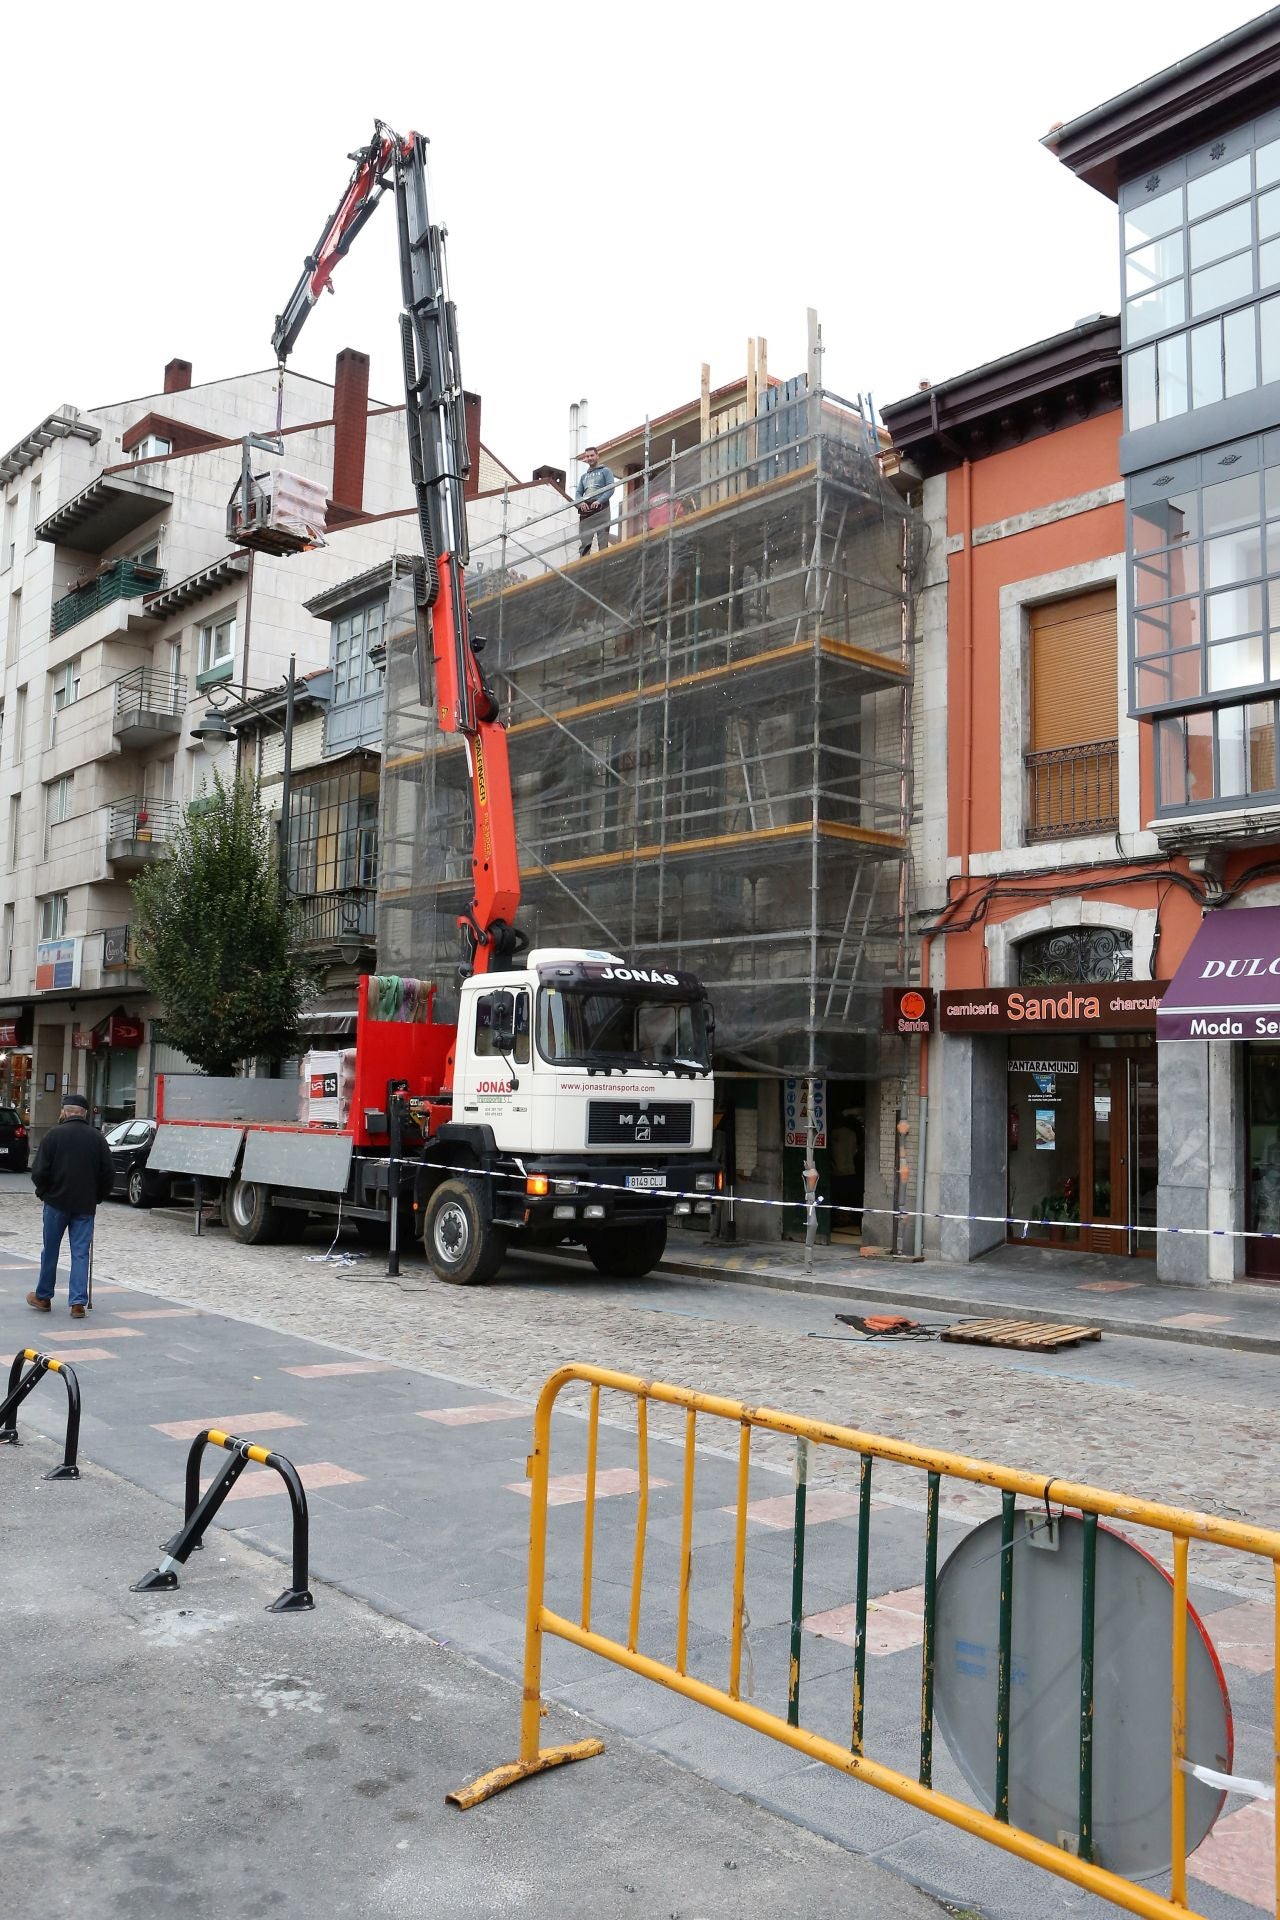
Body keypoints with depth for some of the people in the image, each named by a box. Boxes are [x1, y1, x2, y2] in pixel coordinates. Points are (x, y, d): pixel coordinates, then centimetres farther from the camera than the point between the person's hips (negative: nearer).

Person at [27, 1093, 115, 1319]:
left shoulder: (54, 1134, -7)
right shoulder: (97, 1137, 1)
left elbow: (39, 1171, -10)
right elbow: (108, 1173, 2)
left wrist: (42, 1191, 8)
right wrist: (97, 1197, 14)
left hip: (57, 1201, -1)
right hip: (85, 1205, 2)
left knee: (51, 1250, 12)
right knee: (81, 1253, 4)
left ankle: (43, 1297, 25)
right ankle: (78, 1303, -1)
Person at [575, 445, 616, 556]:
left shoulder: (606, 471, 14)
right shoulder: (584, 476, 28)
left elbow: (610, 489, -1)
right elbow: (578, 493, 18)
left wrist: (599, 501, -17)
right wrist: (580, 503, -6)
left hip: (600, 508, -4)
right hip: (585, 510, 5)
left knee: (603, 542, -12)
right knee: (584, 542, -5)